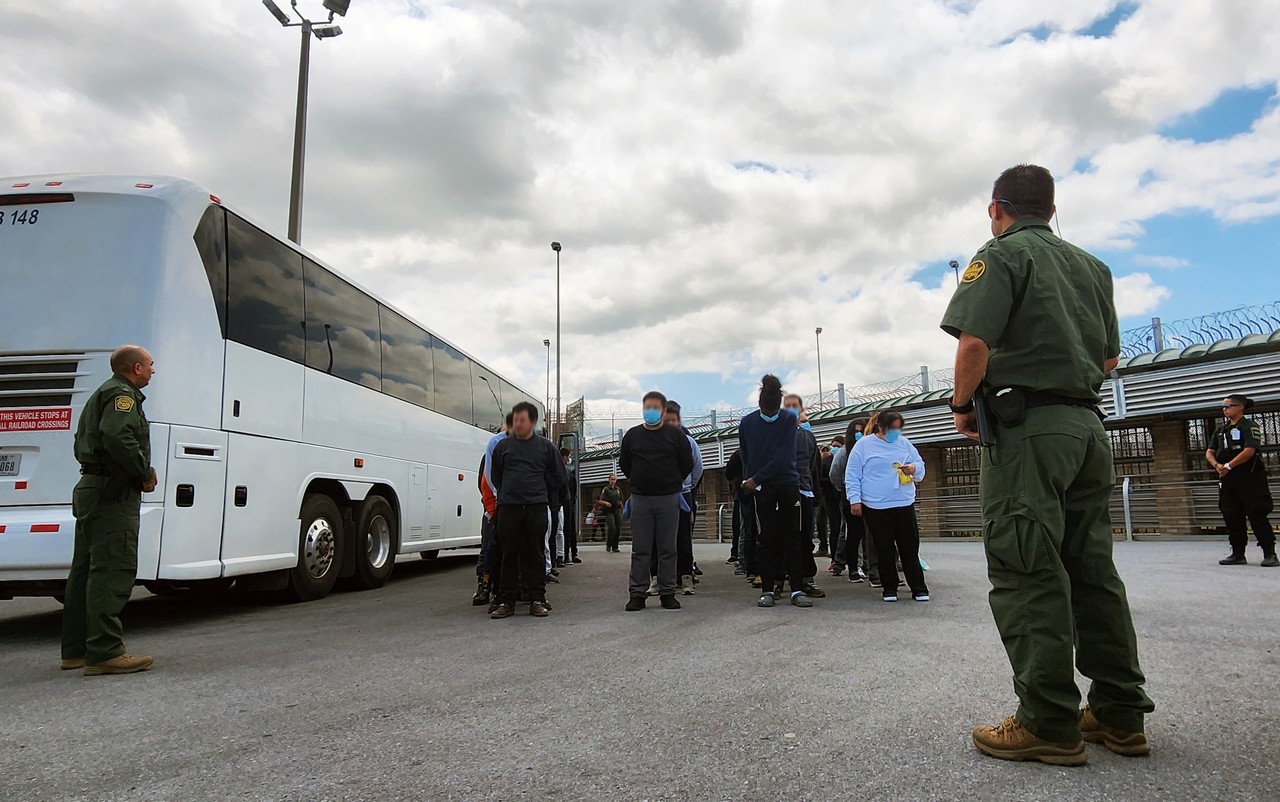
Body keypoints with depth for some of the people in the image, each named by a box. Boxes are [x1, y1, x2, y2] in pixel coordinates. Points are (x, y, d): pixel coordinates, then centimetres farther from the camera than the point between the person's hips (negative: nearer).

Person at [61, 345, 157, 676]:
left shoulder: (102, 394, 24)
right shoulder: (123, 394, -9)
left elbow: (81, 444, 28)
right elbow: (117, 437, -27)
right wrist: (146, 474, -16)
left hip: (90, 489, 11)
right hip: (113, 494, -11)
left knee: (86, 571, 14)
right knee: (113, 571, -12)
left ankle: (76, 650, 21)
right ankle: (104, 652, -13)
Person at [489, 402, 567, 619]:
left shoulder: (546, 446, 5)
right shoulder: (503, 445, 7)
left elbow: (559, 477, 14)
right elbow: (495, 475, 20)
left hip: (537, 508, -1)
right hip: (508, 508, 1)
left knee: (535, 554, 3)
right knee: (508, 555, 3)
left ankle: (537, 600, 9)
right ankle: (506, 601, 8)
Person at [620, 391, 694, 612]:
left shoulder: (676, 435, 3)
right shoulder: (632, 435, 7)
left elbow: (687, 464, 8)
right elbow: (624, 463, 16)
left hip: (668, 499, -1)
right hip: (640, 499, 1)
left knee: (668, 549, 3)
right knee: (640, 549, 2)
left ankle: (667, 593, 11)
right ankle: (637, 594, 7)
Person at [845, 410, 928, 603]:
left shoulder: (904, 443, 11)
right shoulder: (864, 445, 1)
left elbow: (921, 466, 16)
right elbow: (852, 476, 0)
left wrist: (914, 468, -7)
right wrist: (855, 500, -7)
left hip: (904, 505, 2)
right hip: (875, 507, -2)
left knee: (910, 549, 3)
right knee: (884, 550, 5)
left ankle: (918, 588, 11)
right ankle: (889, 588, 16)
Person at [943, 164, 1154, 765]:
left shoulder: (1002, 254, -3)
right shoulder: (1092, 266, 19)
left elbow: (974, 340, -18)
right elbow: (1110, 357, 23)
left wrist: (962, 405, -5)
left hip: (1027, 427, -8)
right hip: (1089, 425, 8)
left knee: (1027, 573, -6)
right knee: (1092, 570, 11)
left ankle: (1050, 725, -3)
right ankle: (1120, 715, 17)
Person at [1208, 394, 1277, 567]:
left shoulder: (1249, 426, -4)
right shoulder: (1220, 430, 17)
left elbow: (1249, 451, -16)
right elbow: (1209, 452, 13)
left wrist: (1228, 465, -16)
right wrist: (1217, 465, -8)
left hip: (1249, 477, -7)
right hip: (1227, 478, 7)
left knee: (1257, 514, -7)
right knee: (1231, 516, 6)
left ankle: (1270, 554, -2)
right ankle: (1238, 554, 13)